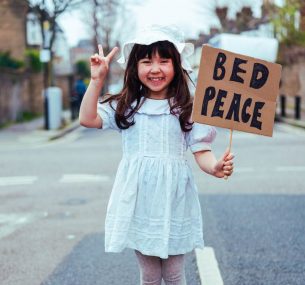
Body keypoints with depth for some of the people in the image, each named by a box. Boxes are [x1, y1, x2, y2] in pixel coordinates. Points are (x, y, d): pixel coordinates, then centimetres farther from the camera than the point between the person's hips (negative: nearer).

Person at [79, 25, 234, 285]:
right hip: (139, 201, 2)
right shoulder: (126, 106, 3)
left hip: (173, 200, -1)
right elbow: (87, 119, -6)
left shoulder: (187, 109, -2)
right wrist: (97, 79, -11)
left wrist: (215, 167, -24)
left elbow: (201, 151, -3)